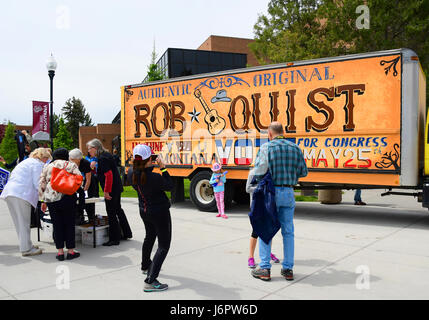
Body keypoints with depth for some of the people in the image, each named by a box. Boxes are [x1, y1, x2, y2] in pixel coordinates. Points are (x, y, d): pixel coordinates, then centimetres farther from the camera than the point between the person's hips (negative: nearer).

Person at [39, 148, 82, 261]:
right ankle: (70, 251, 9)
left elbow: (41, 184, 12)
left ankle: (60, 252, 10)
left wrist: (43, 201, 15)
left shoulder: (47, 166, 16)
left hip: (50, 198, 2)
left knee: (57, 225, 8)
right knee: (69, 224, 5)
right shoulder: (71, 165, 9)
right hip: (67, 197, -2)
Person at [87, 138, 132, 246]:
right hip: (117, 188, 10)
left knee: (111, 213, -2)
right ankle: (126, 233, 31)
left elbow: (109, 175, -25)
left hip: (111, 190, -10)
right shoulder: (106, 155, 11)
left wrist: (106, 191, -22)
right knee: (118, 210, 20)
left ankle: (114, 239, 6)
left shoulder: (102, 158, -18)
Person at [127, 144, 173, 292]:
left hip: (144, 210, 8)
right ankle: (150, 281, -7)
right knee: (163, 245, 1)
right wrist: (163, 168, -16)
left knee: (149, 237, 31)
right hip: (159, 212, -8)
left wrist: (142, 164, 0)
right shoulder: (154, 178, -31)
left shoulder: (131, 173, -12)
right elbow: (169, 186, -15)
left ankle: (145, 266, 53)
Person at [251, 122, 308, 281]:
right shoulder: (295, 148, 6)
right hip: (288, 193, 4)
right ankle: (288, 269, 16)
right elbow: (303, 172, 9)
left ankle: (265, 269, 8)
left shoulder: (266, 147, -7)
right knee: (288, 231, 11)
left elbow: (259, 171, -16)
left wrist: (254, 174, 7)